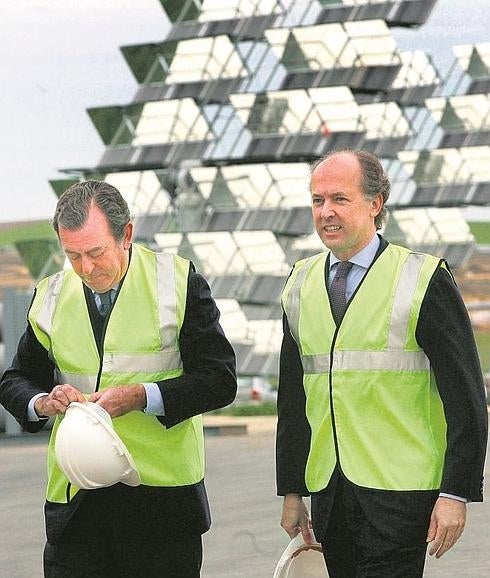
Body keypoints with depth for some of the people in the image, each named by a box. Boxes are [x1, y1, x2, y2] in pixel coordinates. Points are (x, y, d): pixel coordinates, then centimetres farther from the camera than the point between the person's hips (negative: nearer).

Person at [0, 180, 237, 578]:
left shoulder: (179, 283, -3)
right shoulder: (51, 297, 8)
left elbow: (220, 380, -4)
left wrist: (140, 396, -17)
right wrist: (43, 403, -6)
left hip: (162, 496, -2)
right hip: (75, 497, 2)